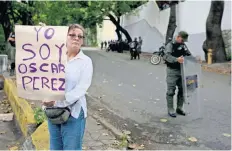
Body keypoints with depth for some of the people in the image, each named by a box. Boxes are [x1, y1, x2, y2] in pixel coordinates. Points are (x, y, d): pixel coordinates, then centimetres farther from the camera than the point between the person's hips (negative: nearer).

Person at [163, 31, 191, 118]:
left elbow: (189, 55, 18)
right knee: (171, 91, -2)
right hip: (172, 71, -7)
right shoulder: (170, 45, -10)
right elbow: (167, 56, -26)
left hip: (182, 70, 7)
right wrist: (177, 59, -43)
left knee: (182, 90, 11)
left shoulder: (183, 46, 12)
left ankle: (179, 108, 24)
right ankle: (170, 110, 8)